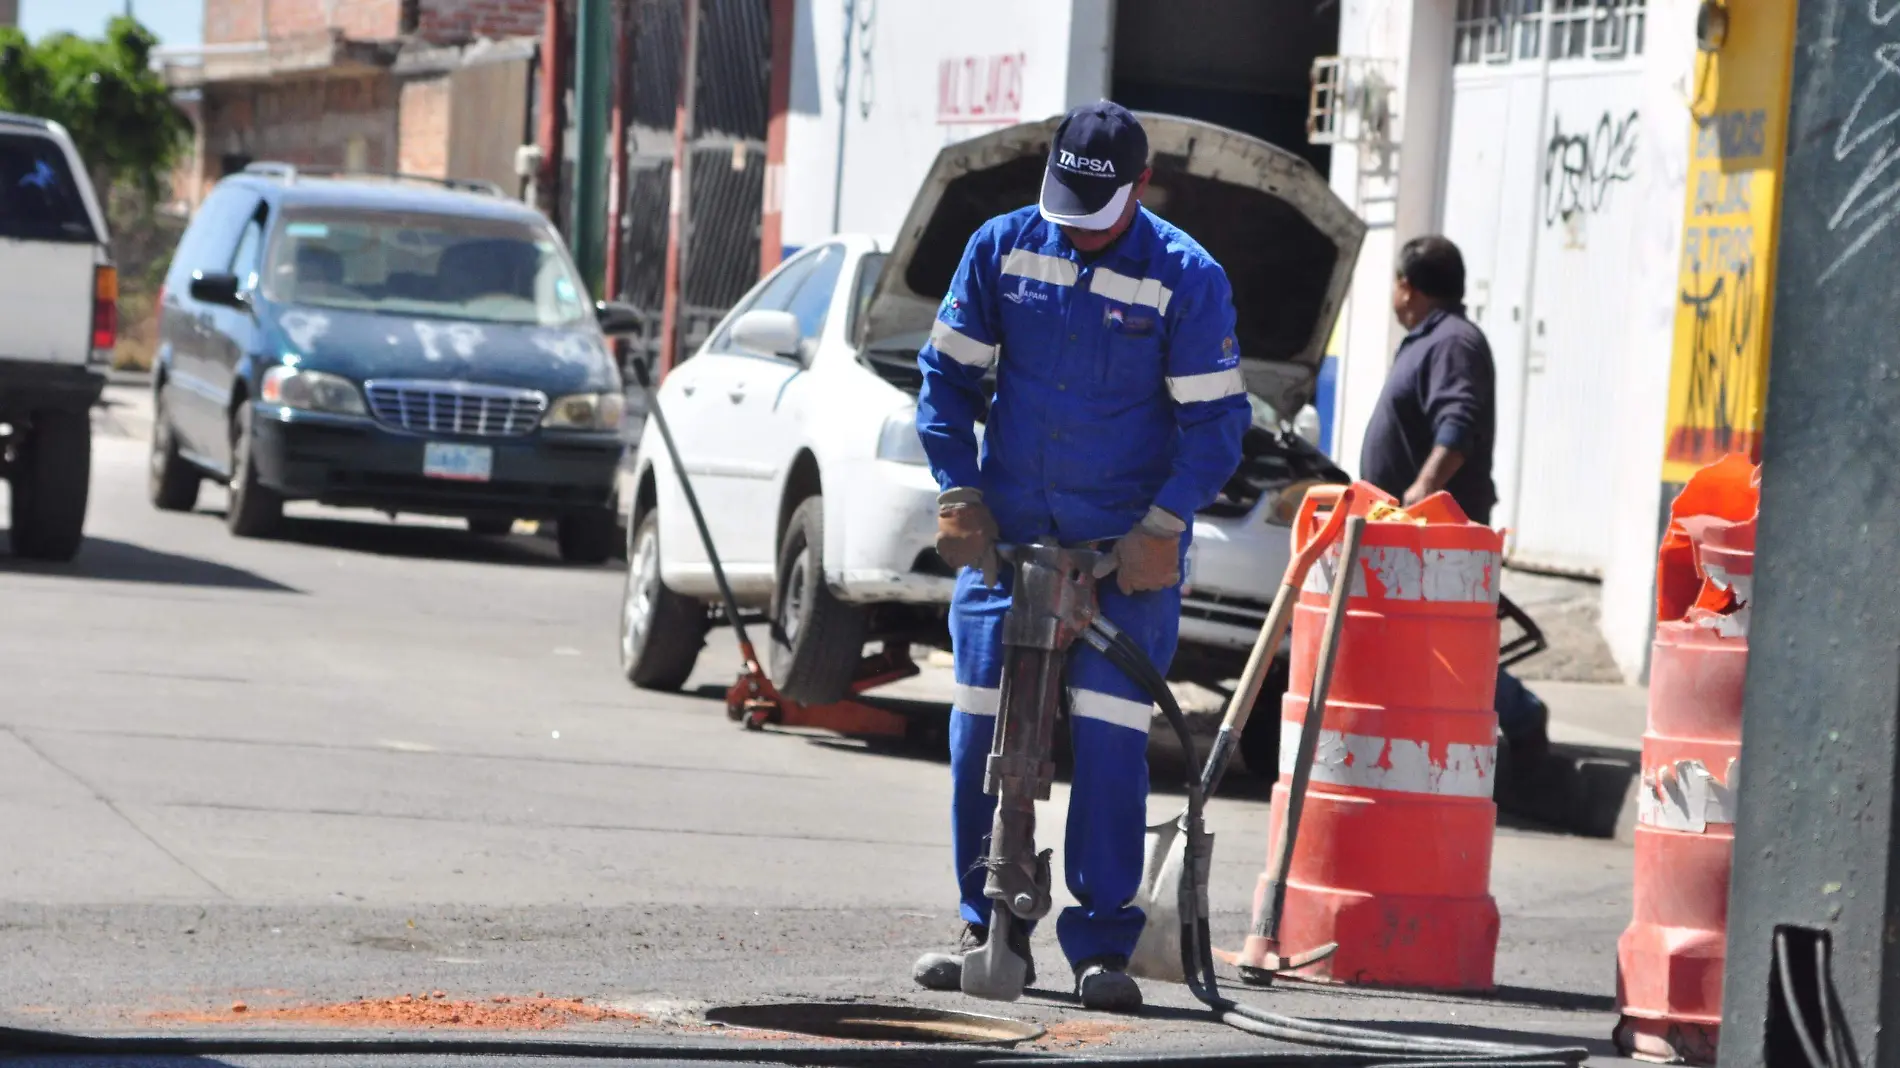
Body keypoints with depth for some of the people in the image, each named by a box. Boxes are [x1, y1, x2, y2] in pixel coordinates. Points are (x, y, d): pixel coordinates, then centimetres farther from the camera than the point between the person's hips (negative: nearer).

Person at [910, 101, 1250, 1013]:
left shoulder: (1185, 278, -8)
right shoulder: (1002, 247, 0)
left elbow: (1215, 418, -6)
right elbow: (947, 372, 7)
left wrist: (1160, 527, -14)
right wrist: (959, 493, -1)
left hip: (1126, 548, -3)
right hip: (1006, 531, 3)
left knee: (1110, 741, -7)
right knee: (980, 731, 2)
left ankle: (1100, 945, -1)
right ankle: (987, 927, 15)